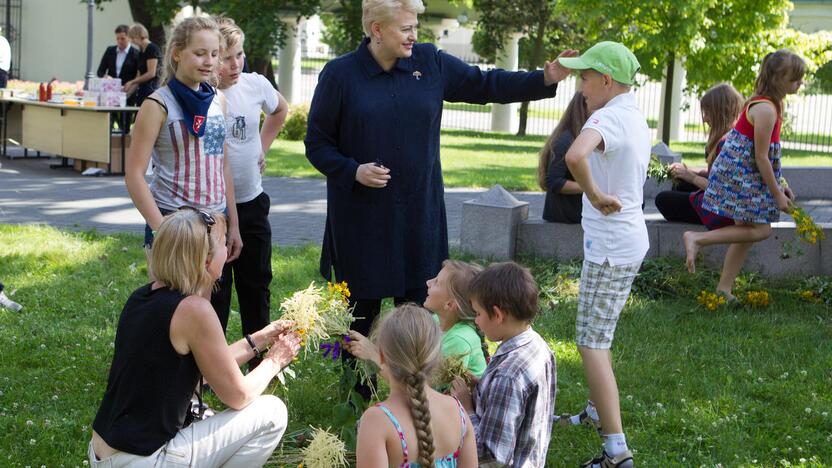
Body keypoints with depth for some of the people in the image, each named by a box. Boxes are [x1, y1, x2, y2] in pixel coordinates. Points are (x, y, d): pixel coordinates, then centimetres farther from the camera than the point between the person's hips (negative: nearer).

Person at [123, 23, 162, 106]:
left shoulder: (152, 48, -7)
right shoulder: (141, 52, 18)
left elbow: (151, 73, -14)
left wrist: (131, 82, -9)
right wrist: (127, 93, 15)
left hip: (151, 90, -8)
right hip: (142, 91, 8)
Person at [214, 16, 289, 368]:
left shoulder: (255, 84, -3)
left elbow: (280, 110, 19)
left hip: (252, 202, 5)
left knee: (256, 286, 14)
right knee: (215, 291, 4)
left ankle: (260, 362, 28)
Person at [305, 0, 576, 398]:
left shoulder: (430, 63, 3)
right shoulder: (340, 74, -6)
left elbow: (484, 84, 10)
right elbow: (317, 144, -1)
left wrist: (544, 80, 0)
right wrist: (352, 171, -17)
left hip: (419, 215, 3)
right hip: (361, 219, -3)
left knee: (416, 306, 7)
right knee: (361, 309, 6)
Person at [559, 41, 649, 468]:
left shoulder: (609, 117, -19)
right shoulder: (635, 117, 11)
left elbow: (575, 155, -39)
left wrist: (593, 194, -26)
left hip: (609, 245, -10)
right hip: (629, 238, 10)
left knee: (591, 342, -7)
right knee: (598, 334, 24)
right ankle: (596, 411, 39)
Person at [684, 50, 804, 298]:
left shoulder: (770, 103, 10)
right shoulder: (766, 110, -21)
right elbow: (761, 157, -20)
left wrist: (779, 186, 17)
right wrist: (777, 194, -13)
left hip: (744, 175, 10)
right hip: (741, 176, -10)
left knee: (747, 230, 11)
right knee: (760, 230, -8)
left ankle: (724, 289, 16)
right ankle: (697, 238, -8)